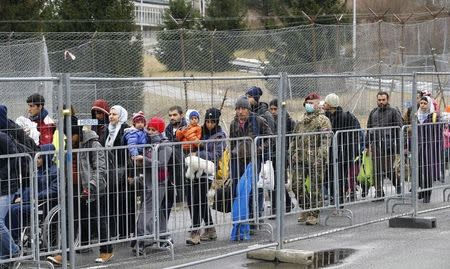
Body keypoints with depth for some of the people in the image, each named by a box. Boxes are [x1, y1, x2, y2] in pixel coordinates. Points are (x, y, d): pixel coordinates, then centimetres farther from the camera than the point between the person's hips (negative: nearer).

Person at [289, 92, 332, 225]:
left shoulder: (323, 120, -3)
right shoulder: (302, 120, 18)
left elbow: (325, 141, -11)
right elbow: (294, 138, 25)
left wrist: (320, 157, -20)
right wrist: (292, 153, 13)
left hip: (315, 160, -6)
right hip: (300, 159, 6)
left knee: (315, 187, 0)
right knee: (296, 185, 2)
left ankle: (313, 214, 7)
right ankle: (306, 209, 20)